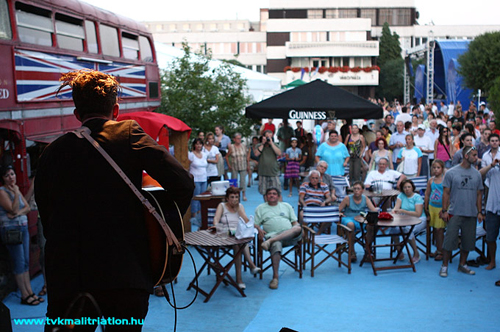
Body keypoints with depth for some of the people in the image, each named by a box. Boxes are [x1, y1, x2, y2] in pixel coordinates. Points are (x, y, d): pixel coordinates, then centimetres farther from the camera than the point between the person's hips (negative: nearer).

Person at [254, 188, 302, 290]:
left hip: (290, 235, 2)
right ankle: (275, 276, -37)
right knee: (276, 245, -38)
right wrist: (259, 230, -9)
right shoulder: (261, 208, 21)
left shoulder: (286, 206, 26)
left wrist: (296, 230, 0)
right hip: (272, 234, -2)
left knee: (298, 229, -33)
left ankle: (270, 241, -40)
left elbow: (295, 222, 22)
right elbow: (256, 224, 13)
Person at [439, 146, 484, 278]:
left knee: (468, 241, 9)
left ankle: (462, 264, 24)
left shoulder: (477, 174, 9)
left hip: (471, 214, 4)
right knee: (450, 240, -4)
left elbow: (479, 194, 13)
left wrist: (479, 212, 8)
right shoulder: (451, 173, -2)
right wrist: (444, 210, -6)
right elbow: (446, 193, -1)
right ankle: (444, 266, 7)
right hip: (455, 213, -4)